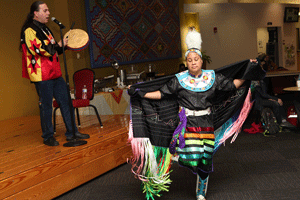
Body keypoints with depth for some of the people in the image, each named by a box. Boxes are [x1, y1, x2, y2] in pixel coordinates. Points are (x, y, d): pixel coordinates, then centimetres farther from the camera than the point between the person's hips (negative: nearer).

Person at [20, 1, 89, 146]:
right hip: (42, 75, -9)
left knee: (66, 101, 8)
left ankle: (72, 132, 17)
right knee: (46, 106, 0)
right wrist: (59, 45, -8)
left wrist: (65, 45, 8)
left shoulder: (44, 29, 19)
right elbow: (42, 50, -21)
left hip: (55, 73, 9)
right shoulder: (29, 30, -10)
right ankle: (48, 137, 14)